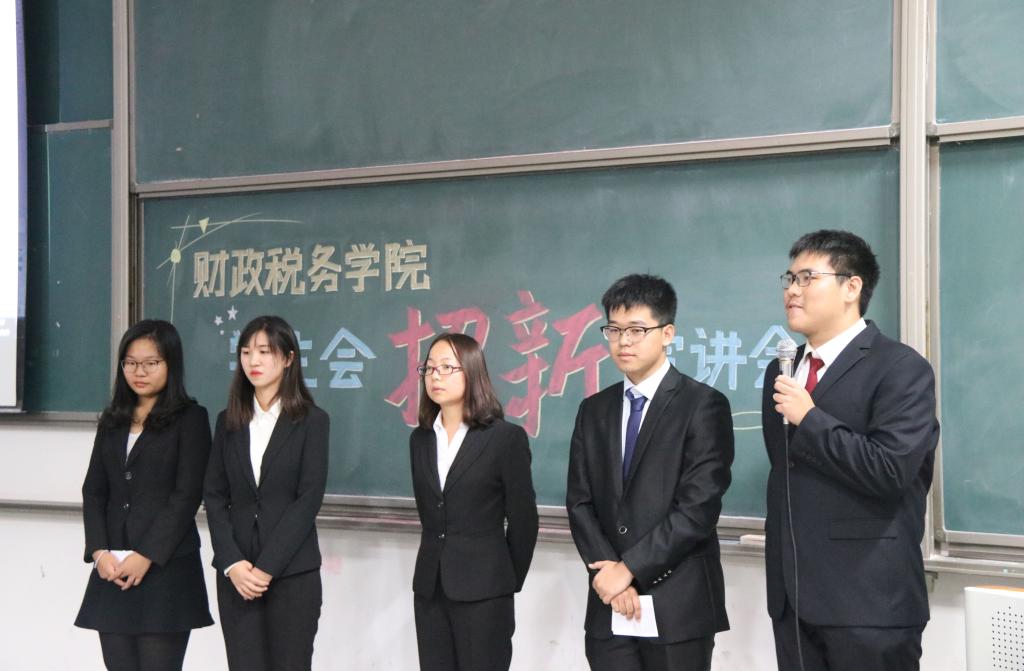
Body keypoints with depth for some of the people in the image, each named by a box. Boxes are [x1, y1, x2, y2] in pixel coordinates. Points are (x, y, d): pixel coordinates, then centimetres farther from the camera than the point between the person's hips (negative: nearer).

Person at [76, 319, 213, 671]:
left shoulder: (190, 418, 0)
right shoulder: (113, 420, 16)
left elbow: (186, 496, -7)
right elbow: (93, 490, 11)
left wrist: (146, 556, -12)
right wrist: (99, 551, -3)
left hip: (166, 568, -5)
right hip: (112, 570, 5)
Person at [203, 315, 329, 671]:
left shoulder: (312, 421, 0)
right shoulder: (228, 420, 11)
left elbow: (309, 500, -7)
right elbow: (215, 497, 6)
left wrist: (267, 567, -13)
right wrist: (232, 563, -8)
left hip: (293, 573, -3)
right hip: (236, 575, 3)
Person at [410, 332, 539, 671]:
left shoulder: (506, 437, -7)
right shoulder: (420, 439, 10)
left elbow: (523, 519, -4)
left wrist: (509, 582, 3)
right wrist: (441, 559, 10)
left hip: (483, 591, -5)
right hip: (429, 587, 5)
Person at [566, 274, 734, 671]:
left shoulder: (704, 405, -5)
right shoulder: (593, 411, 13)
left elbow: (698, 507, -13)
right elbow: (580, 503, 7)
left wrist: (632, 569, -12)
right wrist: (609, 573, -7)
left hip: (679, 606, -4)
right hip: (608, 606, 4)